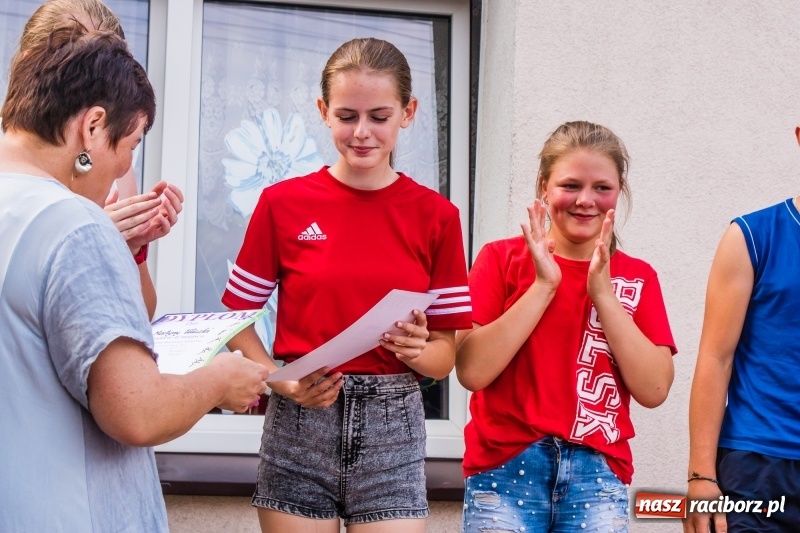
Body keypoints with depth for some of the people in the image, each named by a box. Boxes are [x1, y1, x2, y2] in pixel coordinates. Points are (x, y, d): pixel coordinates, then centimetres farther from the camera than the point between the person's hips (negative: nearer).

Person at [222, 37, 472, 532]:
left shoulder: (436, 216, 2)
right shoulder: (284, 203, 0)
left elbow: (446, 356, 5)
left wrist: (417, 349, -16)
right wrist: (282, 381, -11)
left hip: (392, 428, 1)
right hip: (300, 423, 0)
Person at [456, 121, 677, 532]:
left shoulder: (638, 278, 7)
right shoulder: (502, 259, 1)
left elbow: (653, 390, -4)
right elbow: (471, 371, -10)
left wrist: (603, 292, -9)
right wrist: (543, 285, -12)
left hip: (598, 473, 2)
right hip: (507, 468, -2)